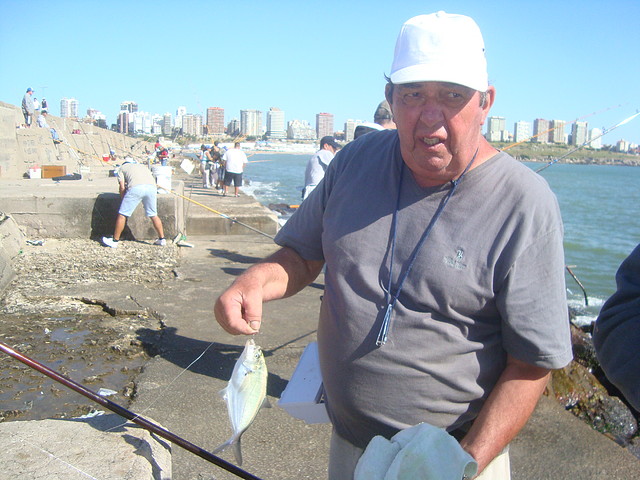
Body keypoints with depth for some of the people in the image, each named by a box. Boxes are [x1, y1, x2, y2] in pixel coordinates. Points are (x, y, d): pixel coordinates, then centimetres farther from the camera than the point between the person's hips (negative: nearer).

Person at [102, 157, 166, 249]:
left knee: (122, 215, 7)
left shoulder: (122, 168, 28)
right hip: (152, 187, 4)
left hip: (136, 188, -4)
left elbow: (122, 187, 19)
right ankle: (162, 239, 22)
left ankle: (115, 241, 12)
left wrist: (123, 200, 33)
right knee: (153, 215, 18)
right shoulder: (143, 166, 40)